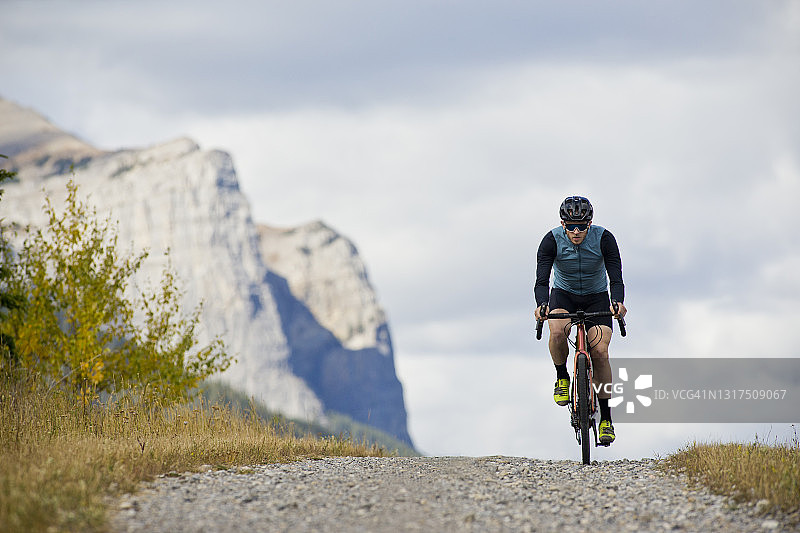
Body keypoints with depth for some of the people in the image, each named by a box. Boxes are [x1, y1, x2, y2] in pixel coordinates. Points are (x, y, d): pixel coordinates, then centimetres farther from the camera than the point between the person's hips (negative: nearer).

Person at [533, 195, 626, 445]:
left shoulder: (604, 239, -24)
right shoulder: (552, 240, -23)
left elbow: (616, 278, -29)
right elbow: (542, 280, -30)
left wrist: (618, 302, -50)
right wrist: (542, 305, -51)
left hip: (596, 297, 0)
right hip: (563, 294, 0)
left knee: (600, 351, -17)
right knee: (557, 332, -33)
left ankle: (606, 419, -6)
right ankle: (562, 378, -4)